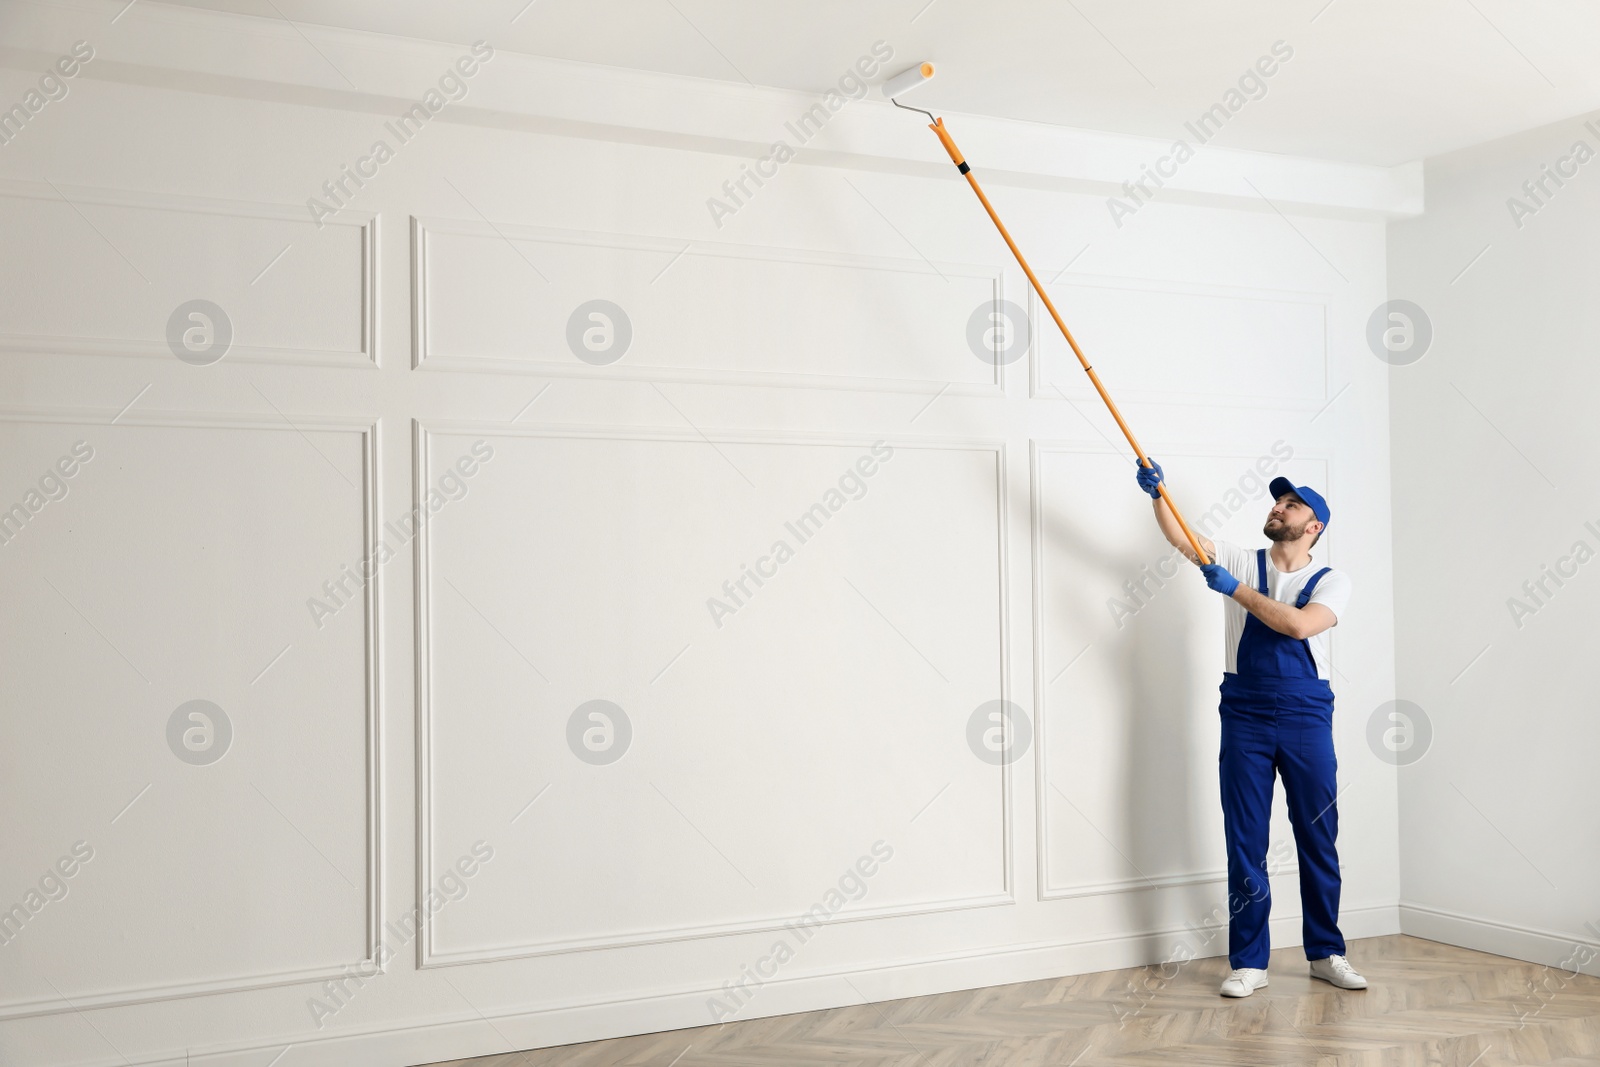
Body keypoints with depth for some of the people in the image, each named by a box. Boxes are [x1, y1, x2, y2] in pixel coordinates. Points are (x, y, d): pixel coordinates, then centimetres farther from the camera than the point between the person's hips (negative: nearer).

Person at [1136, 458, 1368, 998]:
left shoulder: (1331, 581, 3)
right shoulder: (1240, 562, 8)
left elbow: (1300, 625, -16)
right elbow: (1182, 538, -4)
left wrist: (1235, 590, -15)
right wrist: (1157, 494, -21)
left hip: (1307, 719, -1)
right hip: (1245, 718, 1)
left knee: (1318, 840, 8)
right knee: (1245, 842, 3)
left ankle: (1326, 953, 22)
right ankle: (1248, 962, 10)